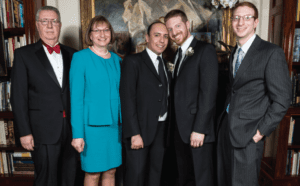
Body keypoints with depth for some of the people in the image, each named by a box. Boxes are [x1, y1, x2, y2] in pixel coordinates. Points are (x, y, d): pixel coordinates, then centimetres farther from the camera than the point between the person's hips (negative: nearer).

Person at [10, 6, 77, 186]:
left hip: (71, 128, 3)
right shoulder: (24, 54, -1)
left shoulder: (71, 54, 8)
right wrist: (24, 132, -8)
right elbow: (18, 97, -3)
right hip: (44, 131, -3)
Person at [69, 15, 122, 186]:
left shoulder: (116, 59, 11)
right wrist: (77, 134, -12)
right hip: (93, 125, -4)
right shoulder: (80, 57, -4)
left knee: (111, 171, 13)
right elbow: (76, 97, -8)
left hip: (115, 123, 5)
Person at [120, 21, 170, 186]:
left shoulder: (166, 64, 15)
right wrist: (134, 133, -17)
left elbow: (165, 98, 11)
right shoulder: (133, 61, -4)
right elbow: (127, 99, -11)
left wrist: (166, 130, 3)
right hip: (140, 129, -5)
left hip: (161, 129, 6)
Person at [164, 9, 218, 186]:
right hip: (180, 129, 7)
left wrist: (199, 129, -18)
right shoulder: (178, 54, 15)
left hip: (198, 130, -7)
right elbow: (178, 93, 12)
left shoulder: (205, 50, -8)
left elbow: (209, 92, -15)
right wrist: (175, 125, 7)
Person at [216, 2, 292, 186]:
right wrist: (224, 119, 6)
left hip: (248, 134, -7)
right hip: (226, 127, 7)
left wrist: (261, 131, -14)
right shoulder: (234, 53, 12)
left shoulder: (272, 52, -11)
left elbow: (282, 99, -13)